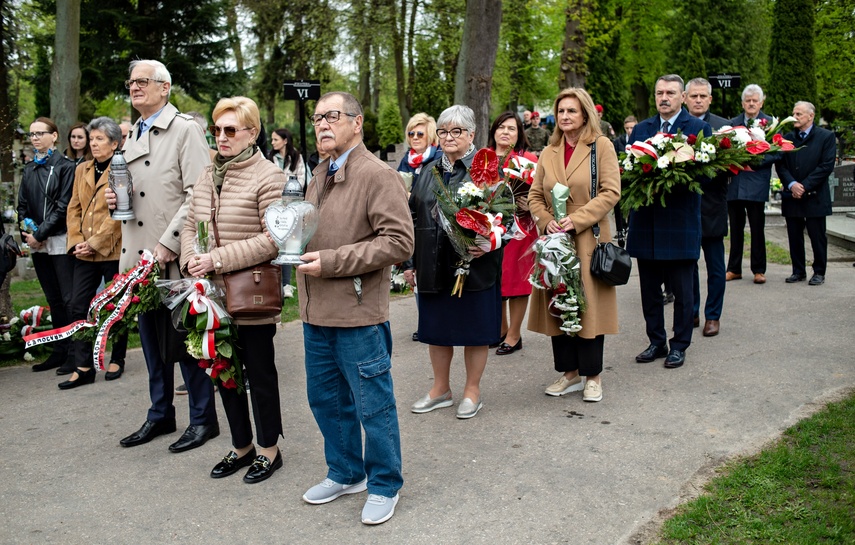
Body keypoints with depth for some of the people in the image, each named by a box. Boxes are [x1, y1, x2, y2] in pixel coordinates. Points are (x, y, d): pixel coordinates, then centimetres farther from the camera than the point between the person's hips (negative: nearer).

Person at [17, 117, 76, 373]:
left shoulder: (65, 166, -4)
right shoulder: (29, 169, 14)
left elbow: (63, 206, -11)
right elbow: (22, 205, 14)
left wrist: (40, 234, -13)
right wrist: (26, 233, -2)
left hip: (60, 241, -6)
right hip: (37, 244, 6)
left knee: (69, 299, -4)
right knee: (53, 299, 11)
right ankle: (60, 352, 18)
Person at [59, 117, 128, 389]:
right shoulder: (82, 170, 13)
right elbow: (74, 209, 12)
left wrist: (95, 242, -15)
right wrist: (76, 241, -2)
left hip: (113, 251, -6)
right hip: (85, 252, 6)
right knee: (79, 306, 1)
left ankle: (117, 360, 22)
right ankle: (83, 367, 6)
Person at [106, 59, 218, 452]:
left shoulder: (185, 129, -7)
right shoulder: (132, 136, 17)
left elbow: (198, 194, -15)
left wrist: (168, 243, -20)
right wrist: (116, 197, 3)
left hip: (175, 256, -7)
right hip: (138, 255, 8)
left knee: (186, 338, 0)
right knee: (151, 338, 14)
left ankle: (203, 419, 13)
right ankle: (160, 415, 28)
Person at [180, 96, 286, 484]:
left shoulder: (268, 176, -11)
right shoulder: (208, 175, 11)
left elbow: (272, 240, -18)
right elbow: (190, 225, 14)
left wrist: (218, 260, -20)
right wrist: (191, 260, -6)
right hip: (214, 293, 7)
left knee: (260, 372, 6)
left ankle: (269, 449, 23)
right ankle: (241, 447, 31)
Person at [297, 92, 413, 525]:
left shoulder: (377, 175, -12)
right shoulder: (320, 175, 14)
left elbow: (399, 241, -19)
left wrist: (331, 261, -20)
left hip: (357, 313, -8)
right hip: (316, 310, 8)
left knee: (373, 406, 4)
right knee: (326, 399, 18)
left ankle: (384, 485, 23)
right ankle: (346, 473, 37)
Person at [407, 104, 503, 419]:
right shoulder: (428, 173, 13)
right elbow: (414, 216, 17)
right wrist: (413, 261, 13)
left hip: (474, 265, -5)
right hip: (433, 266, 5)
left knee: (474, 329, 5)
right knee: (435, 328, 13)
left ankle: (472, 390, 22)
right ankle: (440, 389, 28)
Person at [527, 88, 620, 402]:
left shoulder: (601, 146, -1)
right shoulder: (548, 153, 13)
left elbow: (611, 192, -9)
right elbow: (535, 196, 13)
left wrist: (575, 220, -16)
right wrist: (546, 221, -6)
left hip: (588, 241, -4)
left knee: (589, 306, 0)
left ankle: (592, 376, 13)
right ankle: (569, 372, 19)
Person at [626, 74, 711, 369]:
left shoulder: (699, 128, 0)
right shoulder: (640, 129, 13)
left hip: (680, 223, -4)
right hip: (646, 222, 4)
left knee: (682, 290, 6)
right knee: (649, 288, 11)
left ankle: (679, 345, 19)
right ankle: (656, 342, 25)